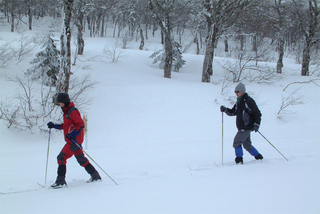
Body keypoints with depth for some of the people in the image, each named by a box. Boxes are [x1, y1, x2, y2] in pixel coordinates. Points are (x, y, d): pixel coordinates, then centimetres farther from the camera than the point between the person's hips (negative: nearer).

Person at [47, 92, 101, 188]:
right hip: (72, 140, 10)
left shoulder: (73, 111, -15)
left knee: (61, 158, -11)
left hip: (74, 140, -10)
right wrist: (54, 126, 16)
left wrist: (72, 134, -26)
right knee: (81, 159, 15)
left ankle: (60, 181, -10)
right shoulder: (66, 112, 16)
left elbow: (81, 124, -19)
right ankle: (95, 176, 23)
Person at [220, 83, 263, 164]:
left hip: (247, 127, -10)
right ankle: (258, 157, 31)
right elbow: (233, 112, 19)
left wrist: (256, 124, -22)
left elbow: (257, 113, -14)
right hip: (242, 127, 10)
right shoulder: (239, 102, 14)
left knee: (237, 141, -12)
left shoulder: (248, 101, -14)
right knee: (247, 144, 17)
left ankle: (239, 160, -8)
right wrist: (225, 110, 1)